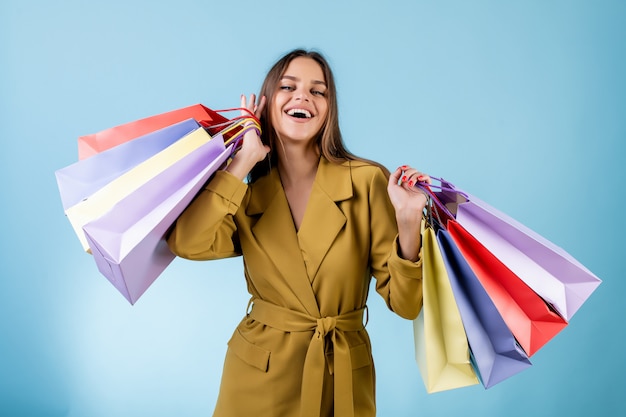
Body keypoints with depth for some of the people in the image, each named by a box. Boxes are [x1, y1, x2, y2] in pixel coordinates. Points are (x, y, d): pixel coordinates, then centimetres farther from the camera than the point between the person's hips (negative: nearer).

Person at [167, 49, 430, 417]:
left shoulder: (367, 180, -10)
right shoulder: (247, 190, -3)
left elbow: (403, 303, -9)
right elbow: (187, 243, -23)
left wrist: (408, 222, -26)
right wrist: (246, 158, -16)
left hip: (343, 378, -1)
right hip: (259, 377, 1)